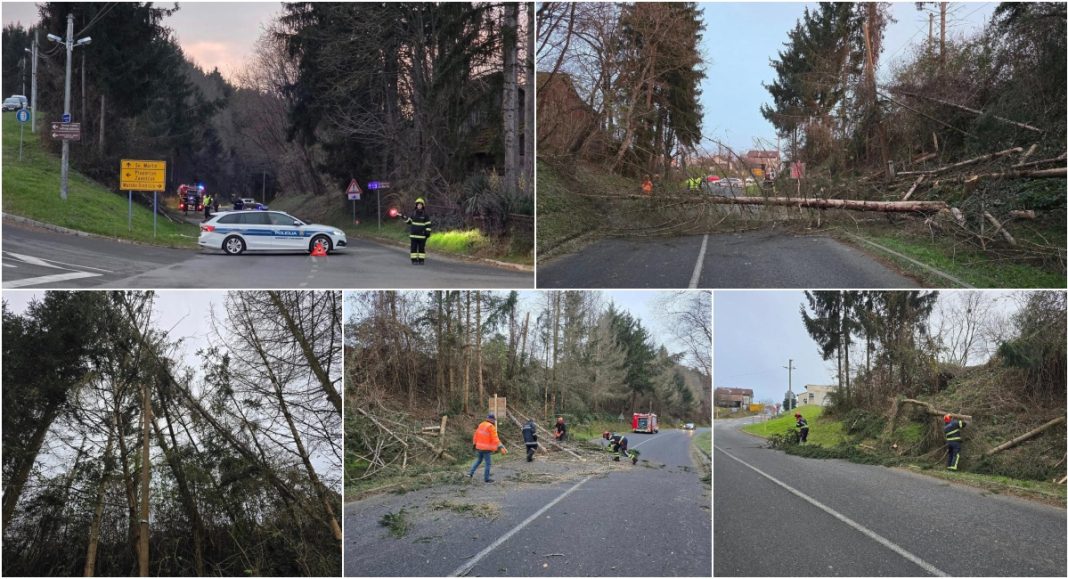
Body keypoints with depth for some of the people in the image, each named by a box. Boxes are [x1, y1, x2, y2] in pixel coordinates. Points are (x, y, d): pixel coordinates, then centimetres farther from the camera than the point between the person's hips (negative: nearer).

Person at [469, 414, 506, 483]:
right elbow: (495, 438, -22)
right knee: (488, 463, 3)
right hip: (486, 448, -7)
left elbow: (476, 436, 15)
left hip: (479, 447, 7)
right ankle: (486, 478, 7)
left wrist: (475, 444, 28)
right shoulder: (491, 427, -15)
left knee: (478, 460, 24)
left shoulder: (481, 425, 8)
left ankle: (471, 473, 18)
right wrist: (501, 447, -25)